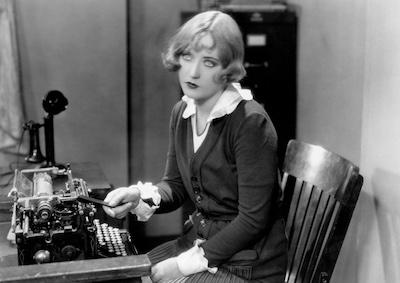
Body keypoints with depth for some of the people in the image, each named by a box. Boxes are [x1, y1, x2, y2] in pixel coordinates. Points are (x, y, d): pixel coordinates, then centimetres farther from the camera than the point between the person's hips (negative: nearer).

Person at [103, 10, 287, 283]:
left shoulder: (251, 122, -22)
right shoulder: (182, 112, 2)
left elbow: (253, 221, -21)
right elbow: (175, 185, 9)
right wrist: (141, 196, -12)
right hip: (199, 238, 7)